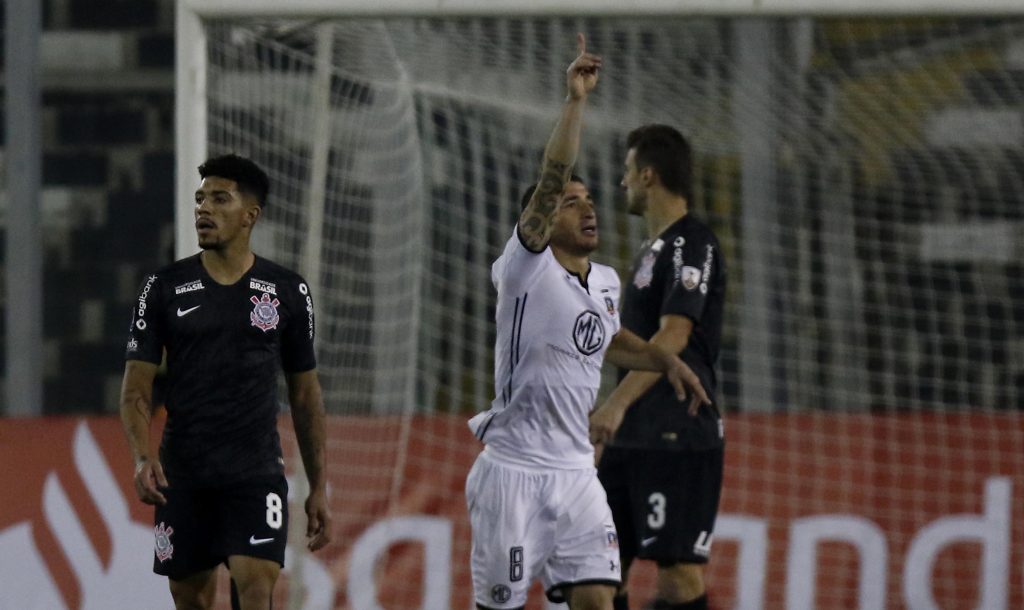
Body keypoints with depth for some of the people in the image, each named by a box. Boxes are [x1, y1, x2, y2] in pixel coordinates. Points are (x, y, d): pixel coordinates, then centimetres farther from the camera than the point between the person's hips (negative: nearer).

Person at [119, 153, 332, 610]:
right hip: (183, 476, 1)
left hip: (258, 472, -1)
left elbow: (305, 395, 12)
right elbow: (136, 388, 0)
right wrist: (142, 458, -18)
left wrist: (318, 487, 9)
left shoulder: (287, 291, 6)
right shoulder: (164, 288, 4)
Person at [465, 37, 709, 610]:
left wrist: (663, 358, 17)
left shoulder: (606, 282, 13)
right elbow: (552, 178, -22)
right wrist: (576, 100, -30)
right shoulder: (527, 268, -8)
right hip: (513, 470, -6)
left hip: (575, 469, 6)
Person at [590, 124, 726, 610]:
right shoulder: (652, 250, 20)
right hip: (633, 437, 10)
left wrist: (618, 403, -30)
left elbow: (673, 336, -21)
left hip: (678, 437, -10)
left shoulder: (692, 244, -10)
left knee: (677, 569, -11)